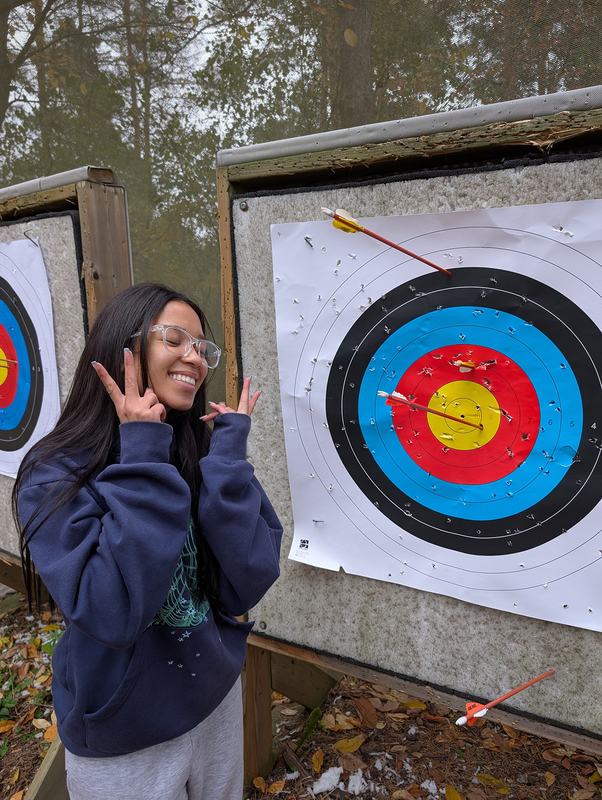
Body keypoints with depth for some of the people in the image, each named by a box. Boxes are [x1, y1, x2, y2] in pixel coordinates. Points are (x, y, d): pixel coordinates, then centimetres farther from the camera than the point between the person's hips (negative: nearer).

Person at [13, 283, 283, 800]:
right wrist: (142, 459, -29)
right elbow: (112, 613, -31)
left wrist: (229, 450, -21)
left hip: (219, 701, 4)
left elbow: (246, 587, -18)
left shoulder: (203, 454, -10)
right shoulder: (55, 474, -19)